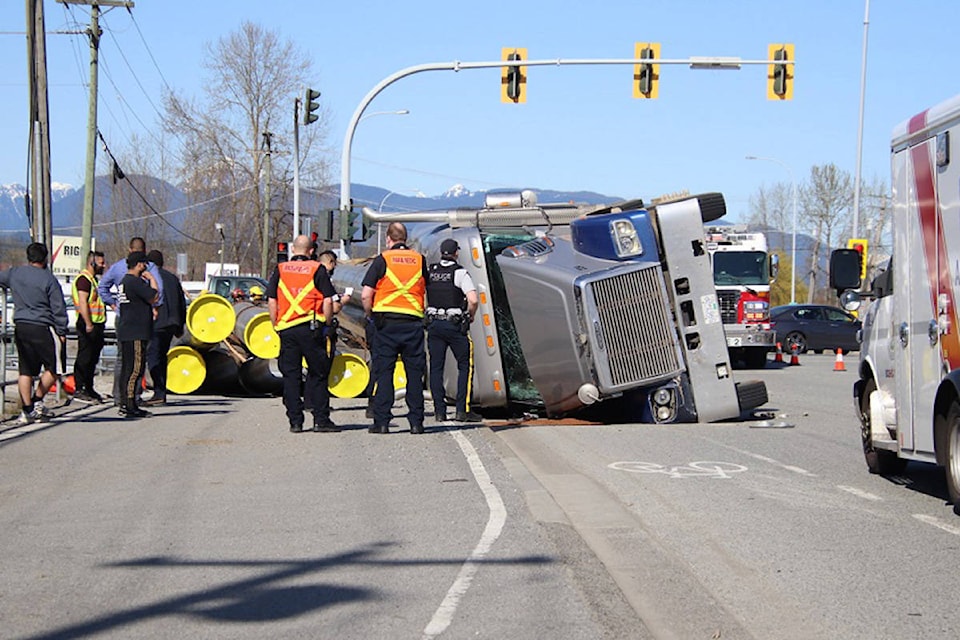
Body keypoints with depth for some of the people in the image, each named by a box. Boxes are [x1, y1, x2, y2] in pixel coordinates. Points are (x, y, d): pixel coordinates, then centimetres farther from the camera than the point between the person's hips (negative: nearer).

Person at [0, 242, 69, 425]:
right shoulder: (48, 279, -8)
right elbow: (58, 308, -7)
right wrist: (61, 331, -1)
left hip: (20, 327, 5)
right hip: (43, 328, -5)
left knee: (25, 371, 7)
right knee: (52, 368, 8)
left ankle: (27, 409, 4)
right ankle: (37, 401, 5)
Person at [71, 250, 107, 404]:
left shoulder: (93, 279, 20)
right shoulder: (84, 279, -12)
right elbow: (83, 303, -20)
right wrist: (88, 324, -25)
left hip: (96, 324, 10)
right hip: (88, 324, -10)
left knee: (93, 359, 14)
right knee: (84, 358, -9)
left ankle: (89, 388, 20)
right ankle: (79, 390, -8)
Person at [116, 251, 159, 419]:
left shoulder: (124, 282, 18)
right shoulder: (135, 282, -14)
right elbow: (154, 298, -15)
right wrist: (152, 279, -3)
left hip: (125, 332, 11)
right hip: (136, 333, -11)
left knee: (127, 368, 12)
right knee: (135, 369, -10)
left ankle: (125, 404, 14)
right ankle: (130, 407, -12)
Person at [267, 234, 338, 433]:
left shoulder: (280, 270, 7)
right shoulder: (317, 269, 0)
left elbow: (271, 300, 5)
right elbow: (327, 300, -6)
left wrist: (276, 325, 13)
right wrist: (328, 323, 5)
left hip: (286, 328, 3)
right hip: (310, 327, -3)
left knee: (290, 375, 7)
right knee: (318, 374, 5)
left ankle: (295, 420, 5)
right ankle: (321, 419, 2)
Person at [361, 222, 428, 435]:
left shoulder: (382, 260, -1)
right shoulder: (419, 260, 8)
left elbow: (366, 295, -6)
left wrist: (370, 314, 9)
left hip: (387, 322, -2)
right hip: (414, 322, 2)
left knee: (384, 373, 2)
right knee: (414, 373, 6)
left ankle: (381, 421, 0)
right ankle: (416, 421, 6)